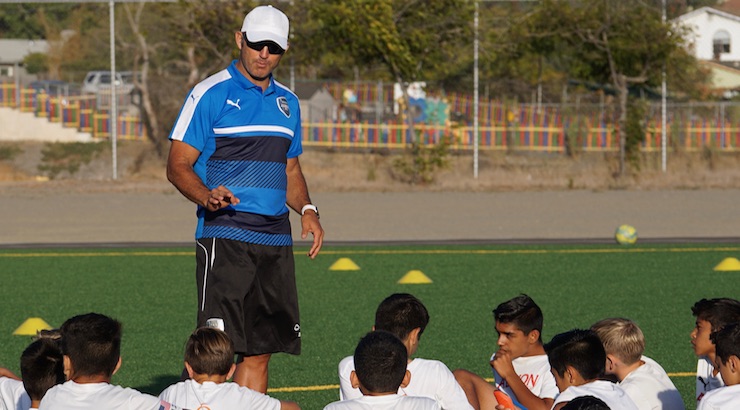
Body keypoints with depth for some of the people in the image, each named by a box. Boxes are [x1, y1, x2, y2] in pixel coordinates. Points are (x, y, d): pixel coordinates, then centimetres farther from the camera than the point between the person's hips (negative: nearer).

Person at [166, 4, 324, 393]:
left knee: (259, 351, 5)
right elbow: (178, 165, -5)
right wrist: (207, 197, -24)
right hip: (225, 237, -6)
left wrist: (306, 209, 6)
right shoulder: (210, 94, -3)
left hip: (276, 240, 6)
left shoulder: (287, 102, 17)